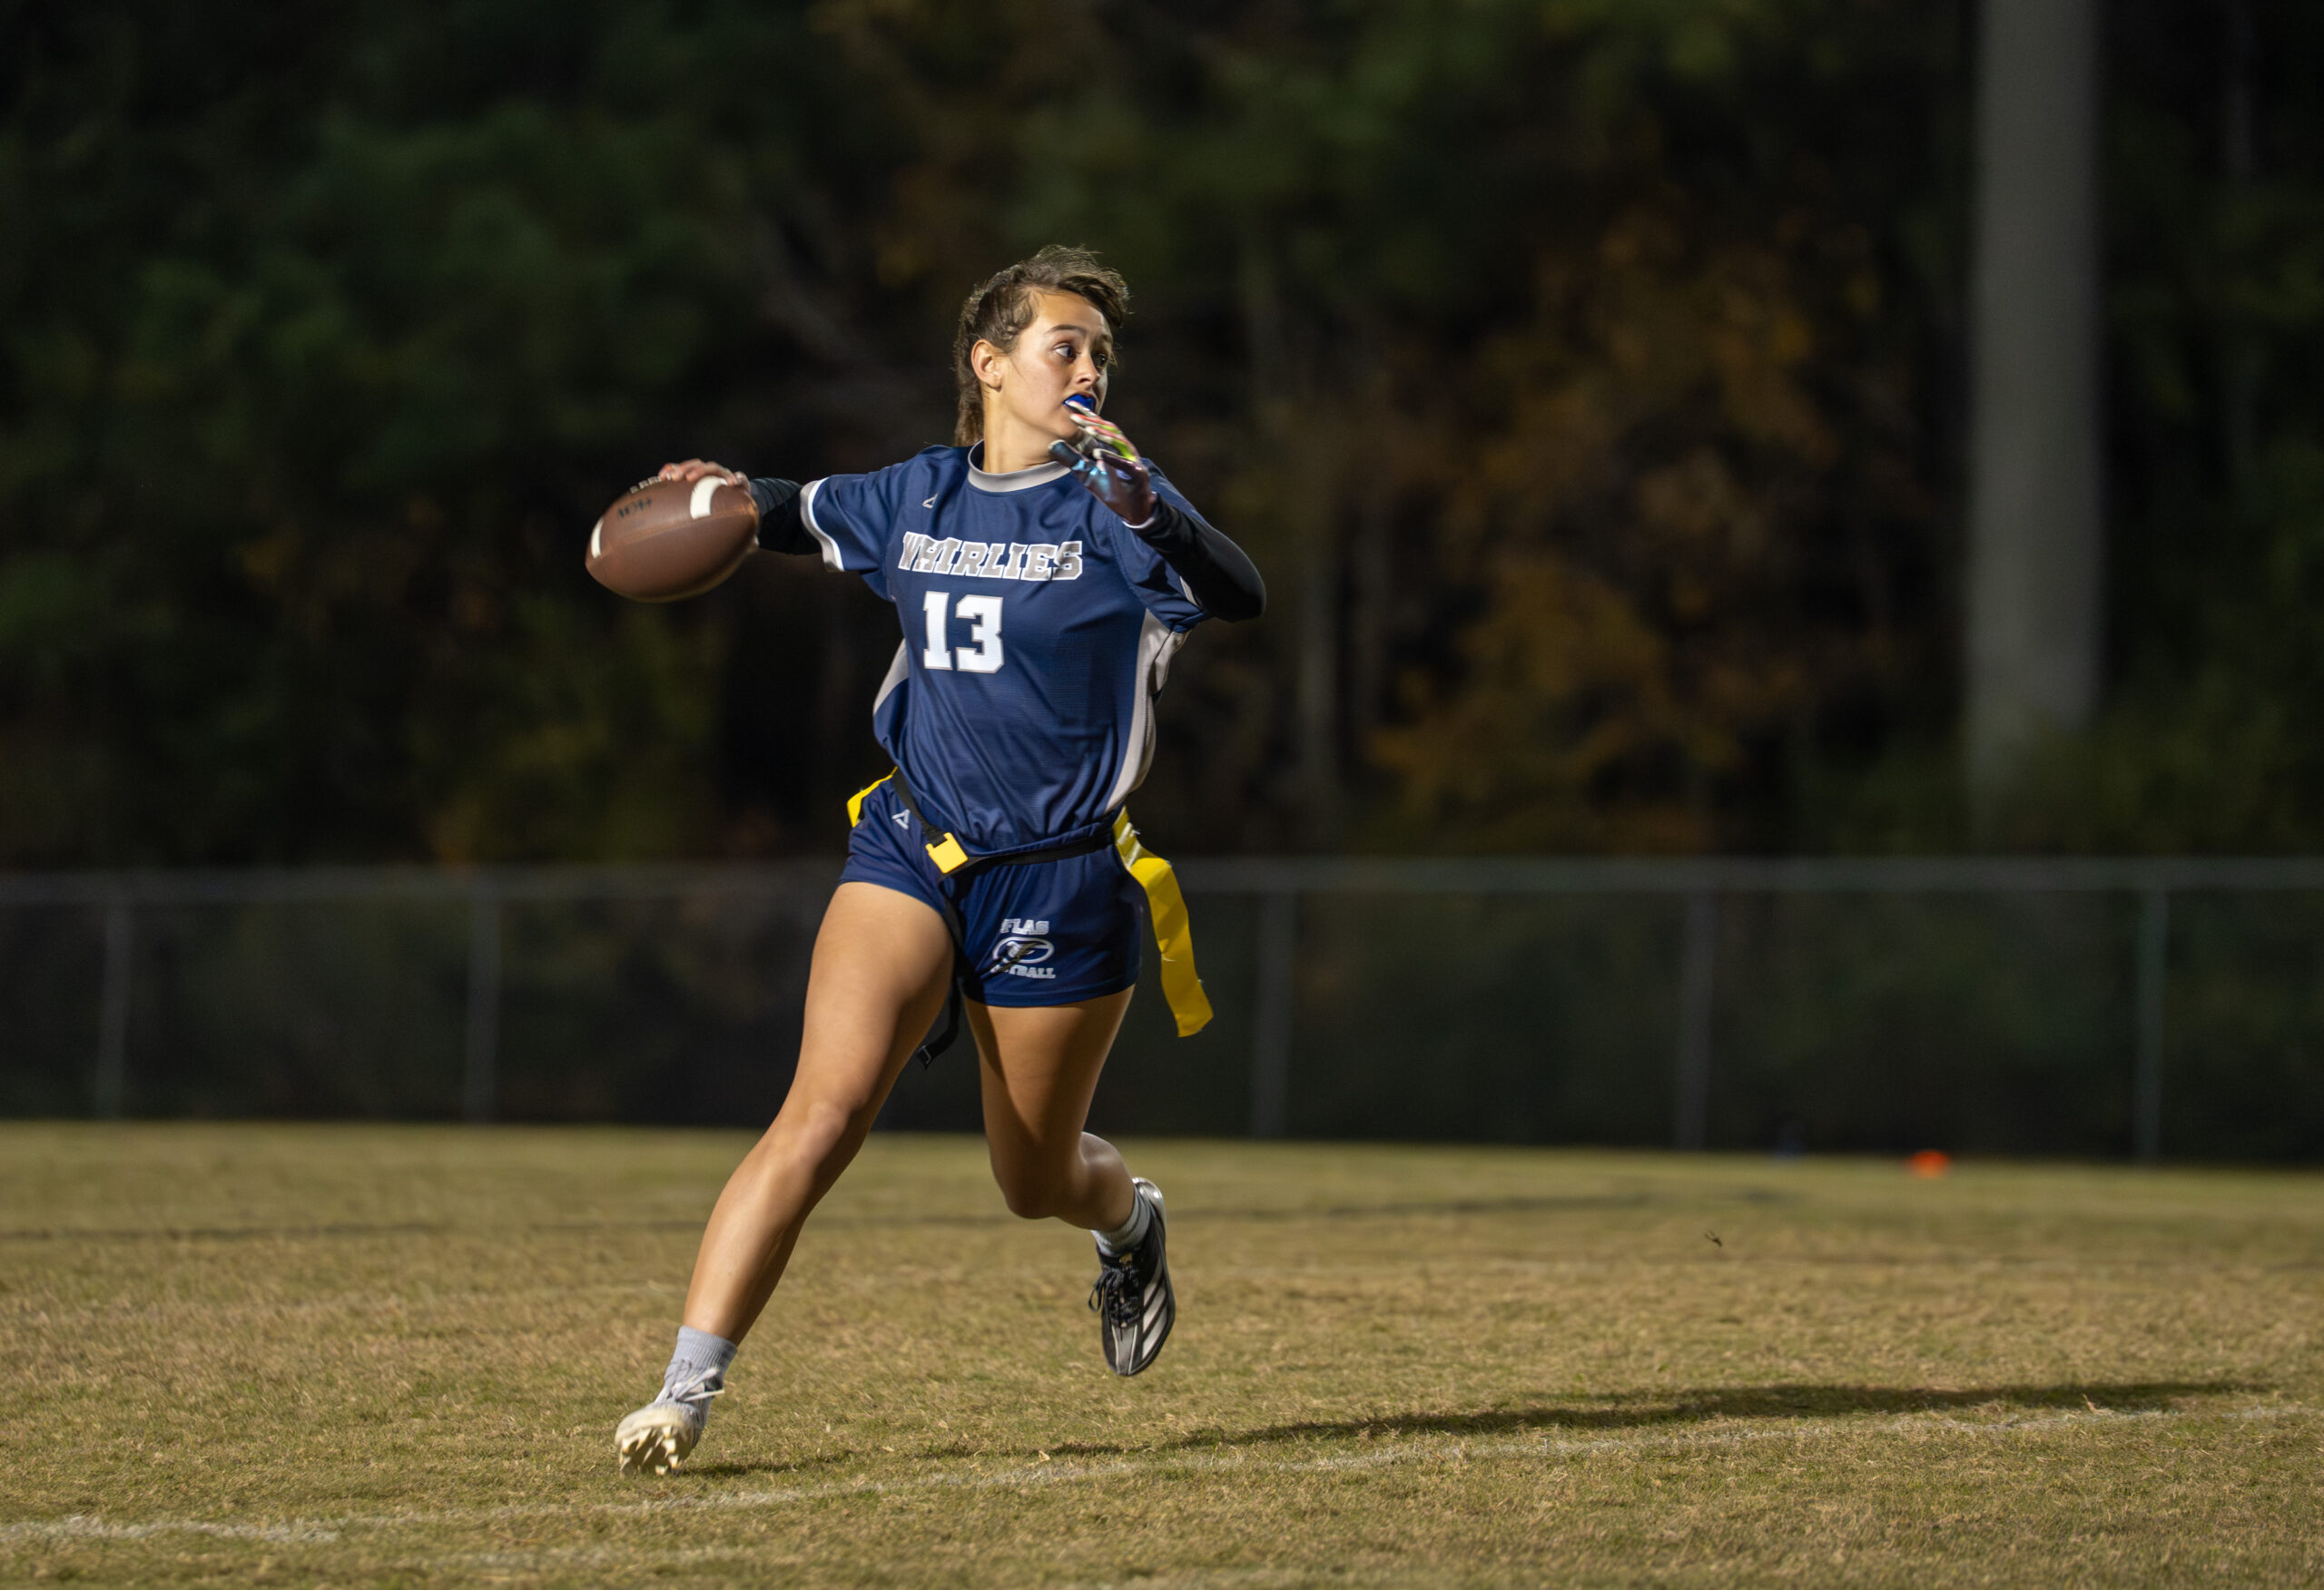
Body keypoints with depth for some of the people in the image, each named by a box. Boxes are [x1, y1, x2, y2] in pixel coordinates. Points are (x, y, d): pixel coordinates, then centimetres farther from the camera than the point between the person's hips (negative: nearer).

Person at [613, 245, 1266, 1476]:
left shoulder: (1113, 509, -7)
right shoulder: (915, 499, 6)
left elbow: (1238, 597, -25)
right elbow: (806, 515, 27)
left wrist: (1139, 499, -42)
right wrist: (736, 495, 4)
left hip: (1062, 884, -2)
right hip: (910, 857, 2)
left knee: (1035, 1181, 12)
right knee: (825, 1110, -19)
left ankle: (1130, 1223, 50)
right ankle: (685, 1393, -22)